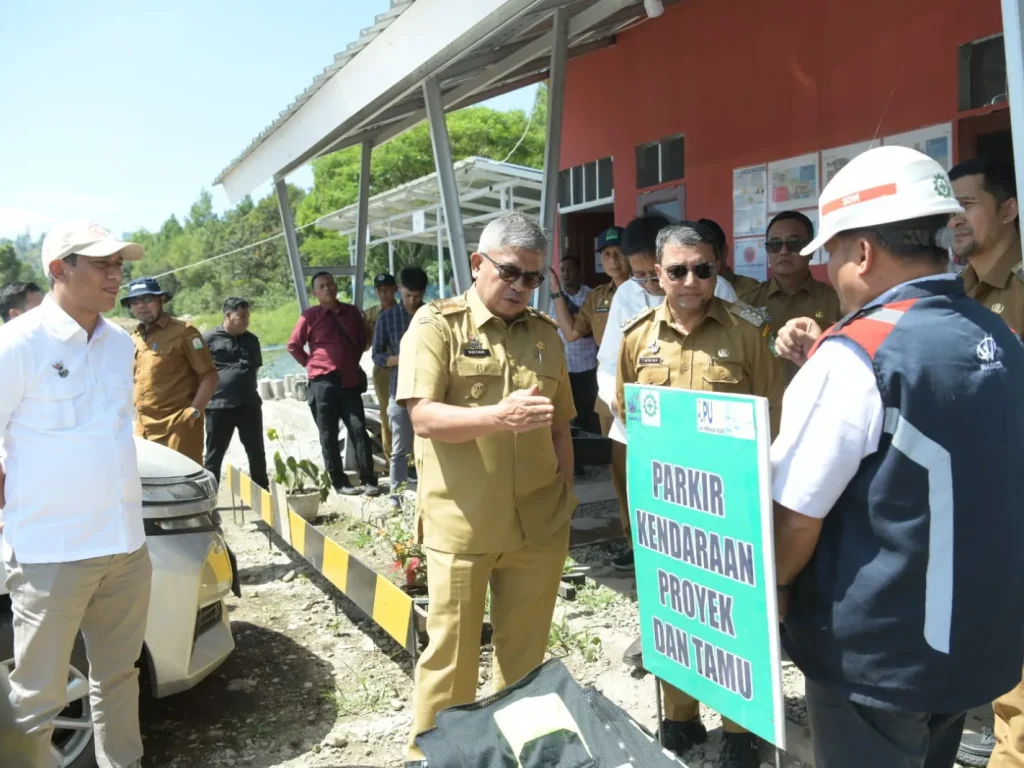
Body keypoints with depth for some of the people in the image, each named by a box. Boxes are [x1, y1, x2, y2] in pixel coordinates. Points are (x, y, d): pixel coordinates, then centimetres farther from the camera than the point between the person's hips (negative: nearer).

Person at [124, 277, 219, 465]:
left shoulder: (183, 331, -5)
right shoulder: (133, 339, 16)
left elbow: (209, 376, -8)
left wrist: (194, 411, -15)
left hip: (178, 425, -7)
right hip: (144, 427, 7)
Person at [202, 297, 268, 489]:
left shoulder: (252, 340, 10)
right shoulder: (209, 338, -4)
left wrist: (247, 387, 10)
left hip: (249, 404, 4)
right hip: (219, 405, -4)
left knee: (257, 452, 11)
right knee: (214, 455, 5)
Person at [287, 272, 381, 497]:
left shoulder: (352, 312, 7)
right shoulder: (310, 316, -3)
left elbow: (362, 339, 22)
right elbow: (293, 346, 4)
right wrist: (311, 365, 2)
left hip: (350, 380, 2)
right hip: (323, 383, -2)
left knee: (358, 429, -3)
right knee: (329, 435, 2)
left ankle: (369, 480, -1)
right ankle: (339, 483, 9)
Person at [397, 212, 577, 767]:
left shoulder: (545, 333, 10)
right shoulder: (436, 324, -4)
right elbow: (423, 417, -16)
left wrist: (565, 500, 13)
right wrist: (499, 416, -30)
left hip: (539, 525, 4)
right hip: (461, 526, -4)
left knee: (525, 650, 15)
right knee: (451, 649, 7)